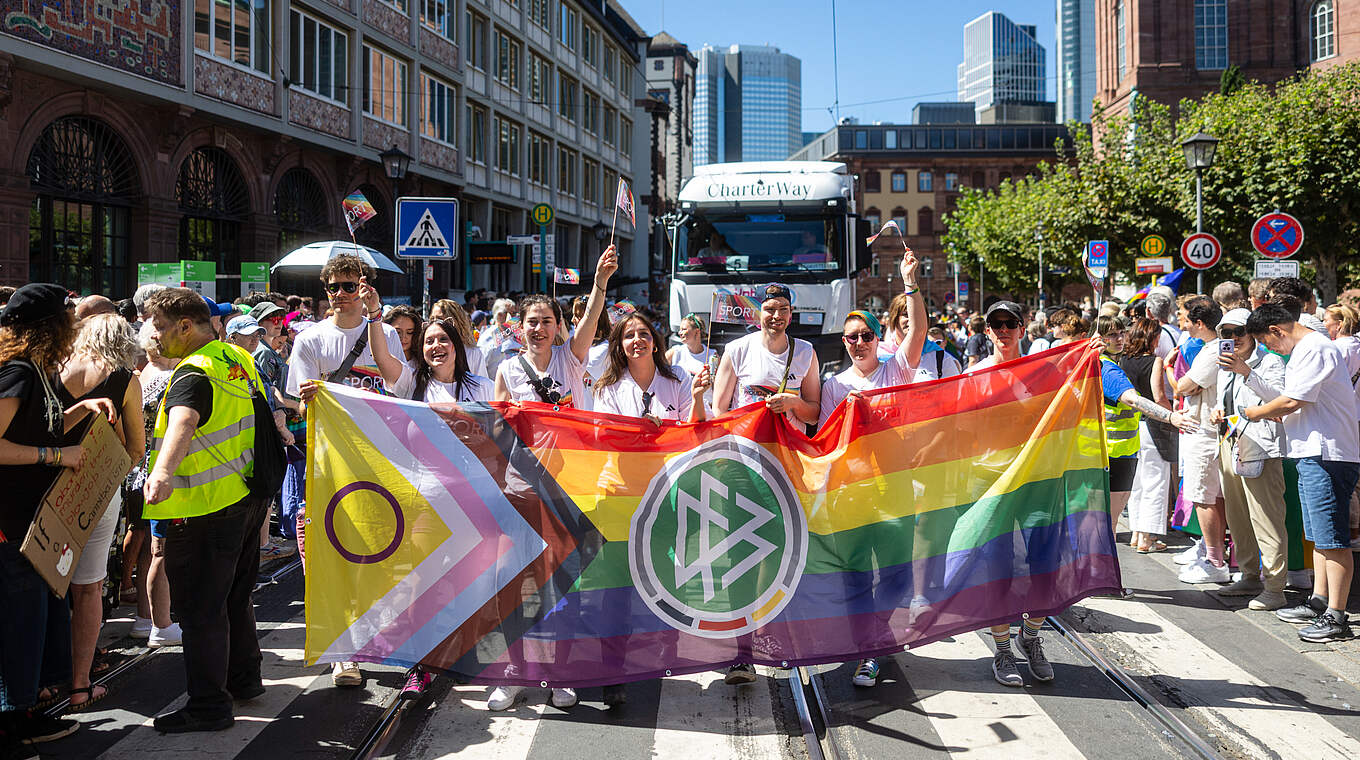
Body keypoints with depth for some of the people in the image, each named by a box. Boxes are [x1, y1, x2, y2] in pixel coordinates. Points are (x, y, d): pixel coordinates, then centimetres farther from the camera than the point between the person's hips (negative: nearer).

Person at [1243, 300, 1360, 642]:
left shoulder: (1314, 348, -14)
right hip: (1313, 453, 11)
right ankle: (1319, 602, 26)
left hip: (1328, 455, -11)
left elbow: (1293, 401, -19)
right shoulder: (1304, 350, 19)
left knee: (1332, 538, -8)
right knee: (1319, 536, 17)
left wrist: (1258, 412, -3)